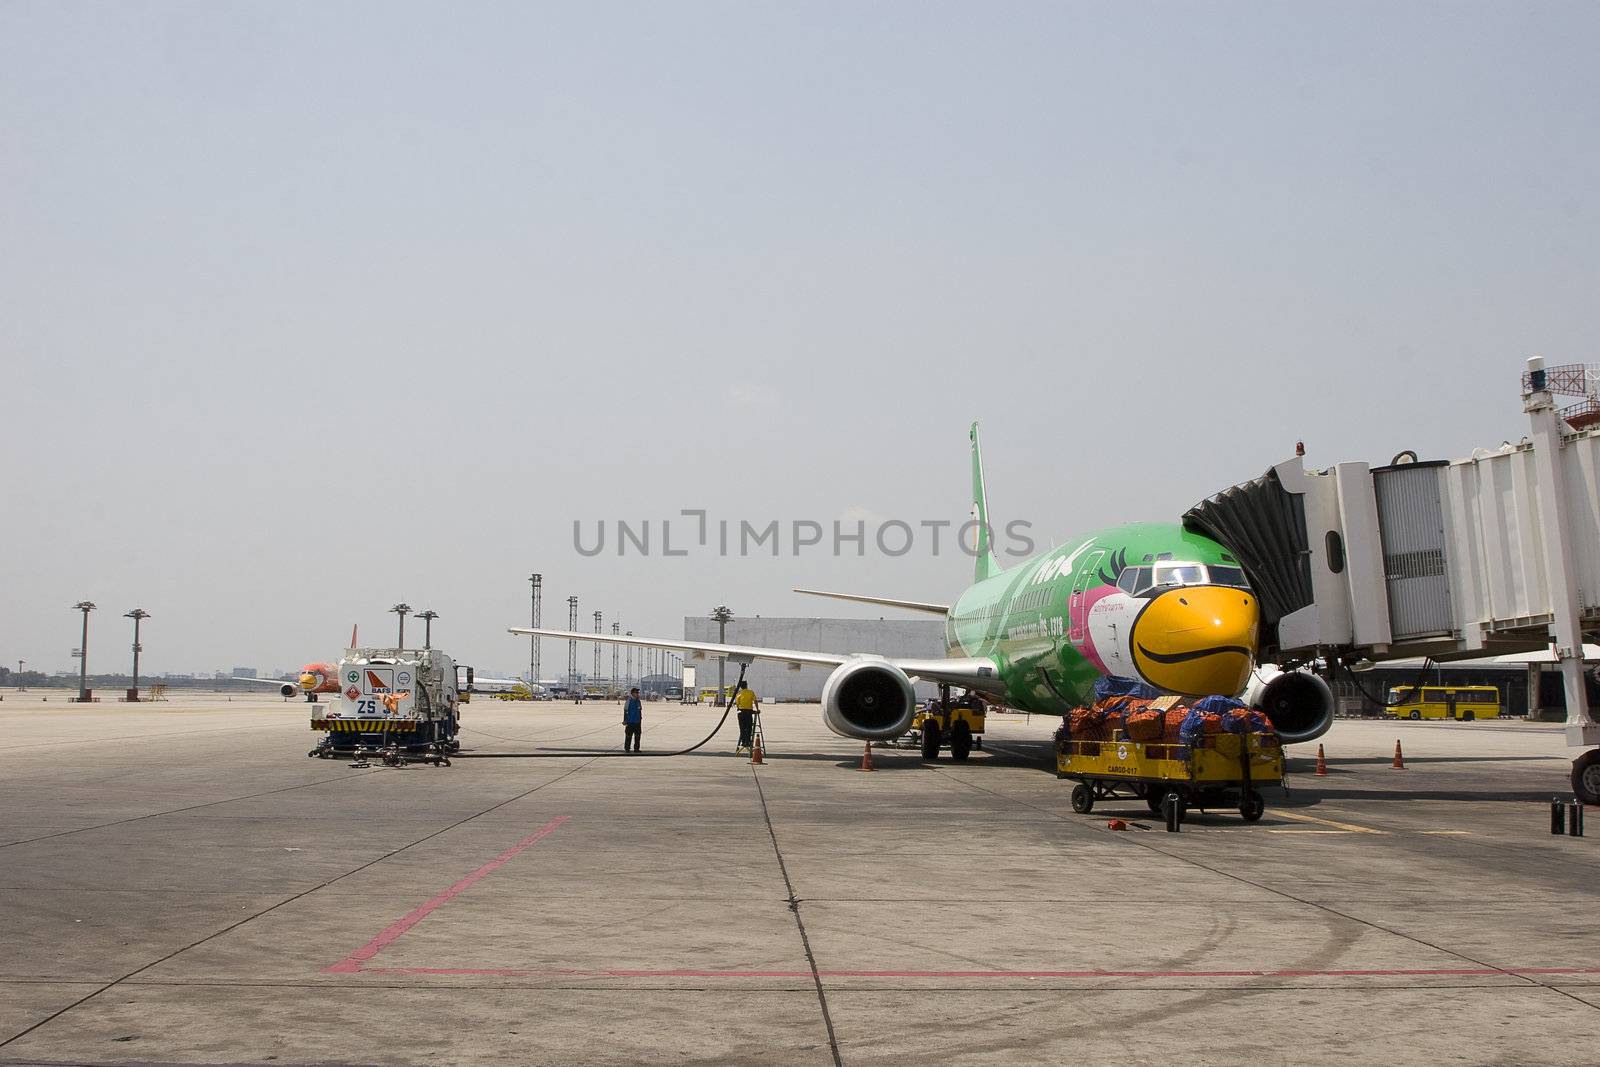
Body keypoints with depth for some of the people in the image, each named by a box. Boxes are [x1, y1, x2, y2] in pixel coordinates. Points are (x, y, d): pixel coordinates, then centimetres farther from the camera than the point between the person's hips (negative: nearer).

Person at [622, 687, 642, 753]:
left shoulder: (638, 701, 10)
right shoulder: (629, 701, -9)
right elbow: (625, 712, -7)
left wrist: (640, 719, 20)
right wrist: (625, 721, -9)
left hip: (637, 722, 6)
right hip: (630, 722, -6)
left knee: (637, 736, 7)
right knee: (628, 736, -2)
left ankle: (636, 748, 15)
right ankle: (627, 748, 7)